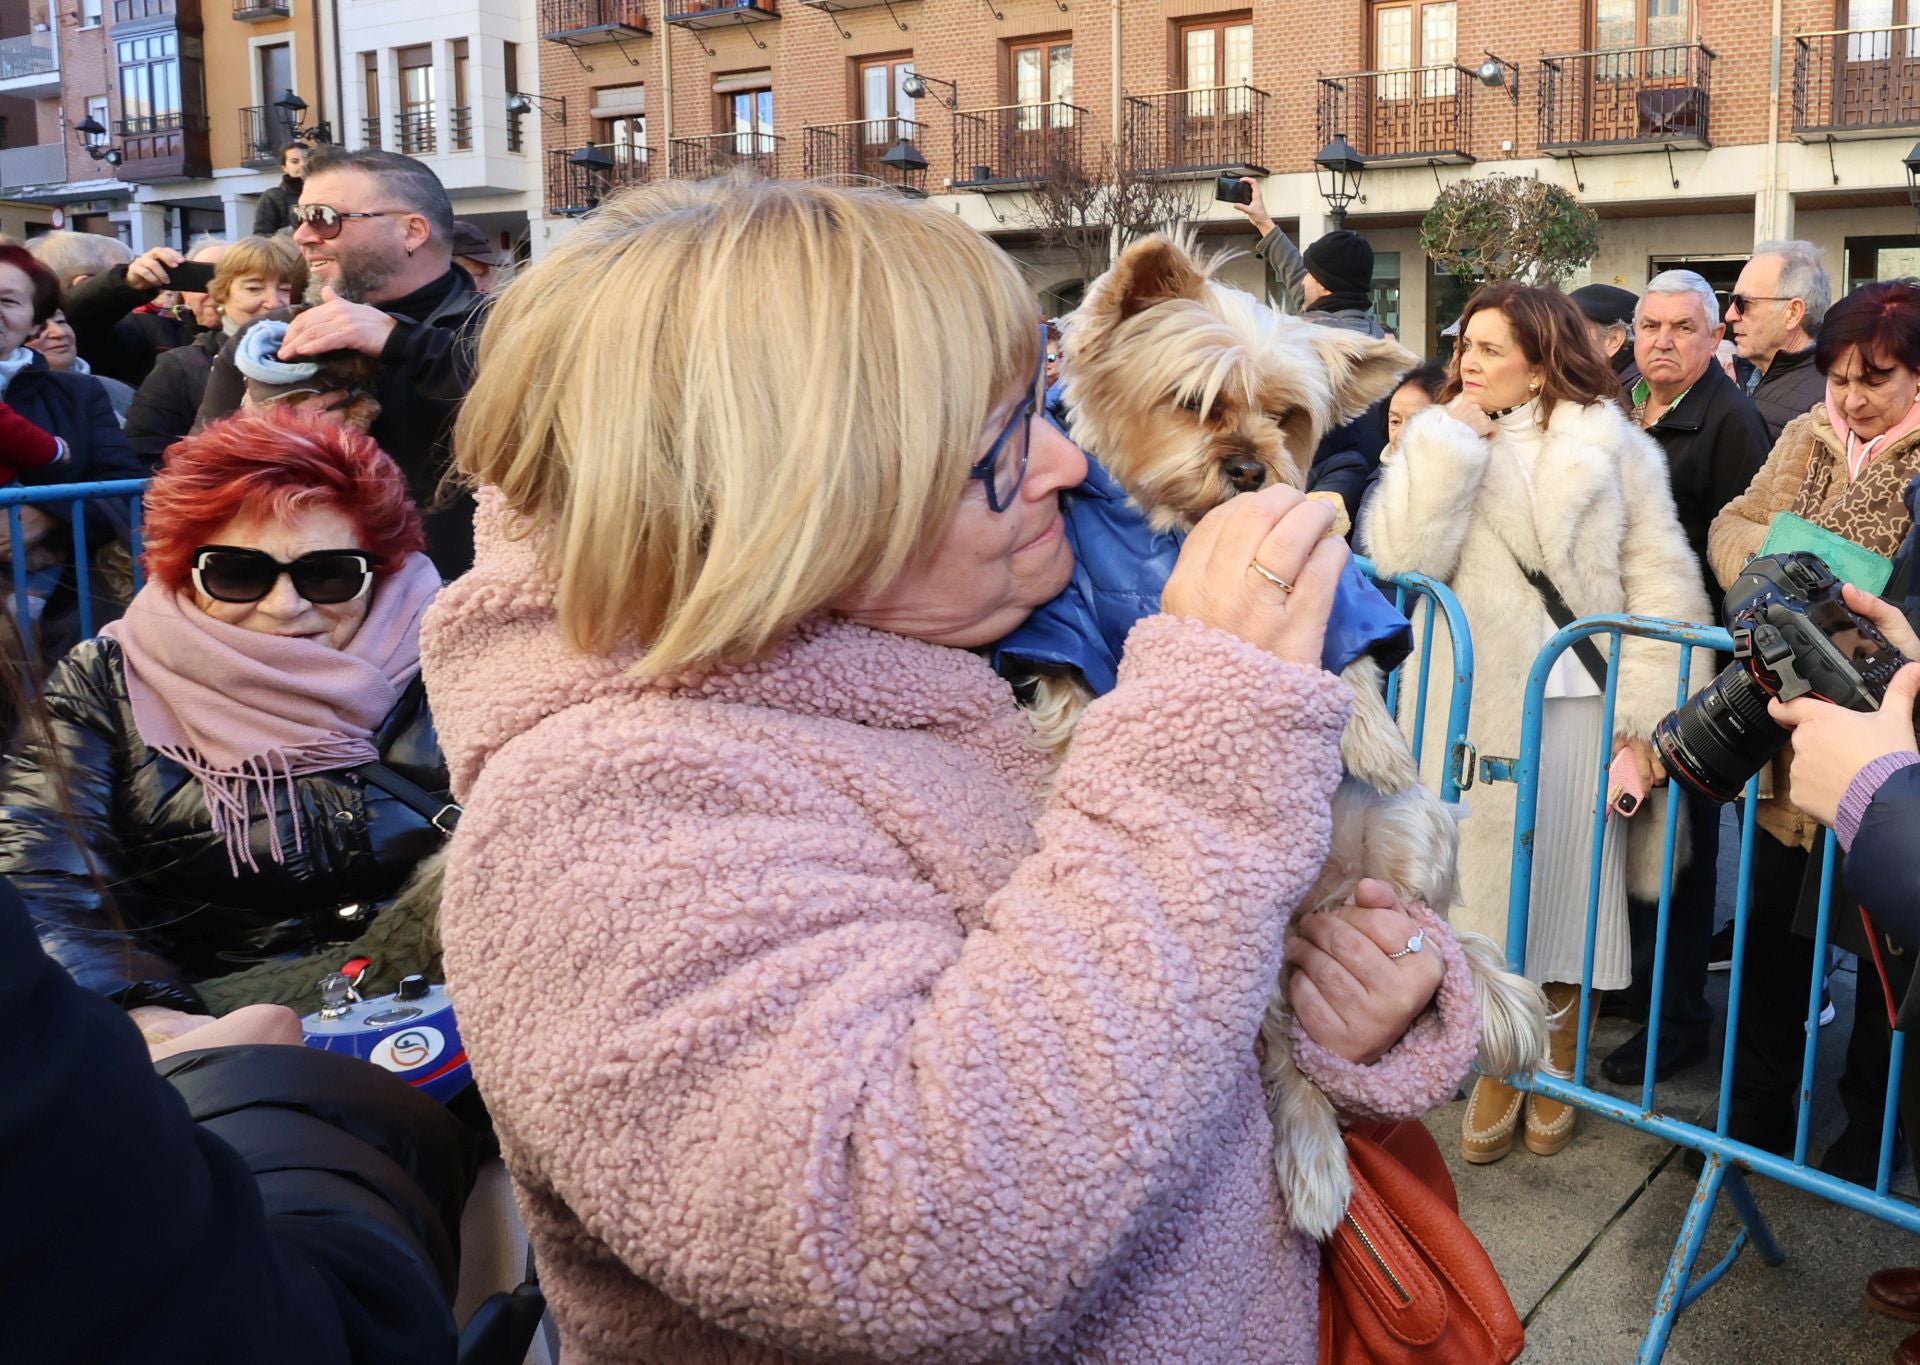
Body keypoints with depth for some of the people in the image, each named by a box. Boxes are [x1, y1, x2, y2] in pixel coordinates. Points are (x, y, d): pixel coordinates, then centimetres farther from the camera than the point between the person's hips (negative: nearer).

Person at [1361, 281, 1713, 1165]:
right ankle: (1496, 1074, 26)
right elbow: (1402, 556, -11)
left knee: (1567, 892, 9)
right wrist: (1451, 441, -12)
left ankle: (1556, 1071, 28)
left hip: (1577, 704, -2)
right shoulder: (1441, 443, 6)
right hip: (1473, 708, 2)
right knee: (1485, 890, 9)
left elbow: (1660, 582, -5)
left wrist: (1647, 711, -10)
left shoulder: (1606, 444, -2)